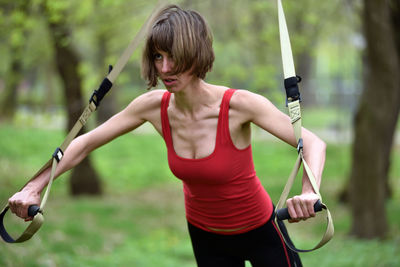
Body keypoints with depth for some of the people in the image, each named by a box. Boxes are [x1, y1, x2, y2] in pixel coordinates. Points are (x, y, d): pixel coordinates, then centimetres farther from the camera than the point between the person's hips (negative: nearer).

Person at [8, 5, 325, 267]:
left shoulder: (239, 105, -28)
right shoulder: (154, 106, -15)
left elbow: (314, 143, -32)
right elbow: (85, 143, -5)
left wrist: (309, 193, -52)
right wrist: (34, 188, -14)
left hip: (259, 231, -3)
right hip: (205, 234, 3)